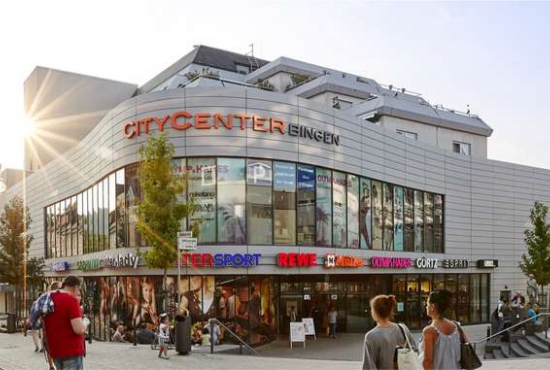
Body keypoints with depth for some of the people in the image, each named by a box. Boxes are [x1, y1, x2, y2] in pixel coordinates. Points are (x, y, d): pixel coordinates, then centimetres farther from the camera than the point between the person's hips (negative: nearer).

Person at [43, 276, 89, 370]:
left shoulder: (50, 299, 8)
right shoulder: (71, 300, -17)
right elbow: (79, 329, -22)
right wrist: (85, 322, -3)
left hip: (55, 350, 8)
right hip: (71, 350, -8)